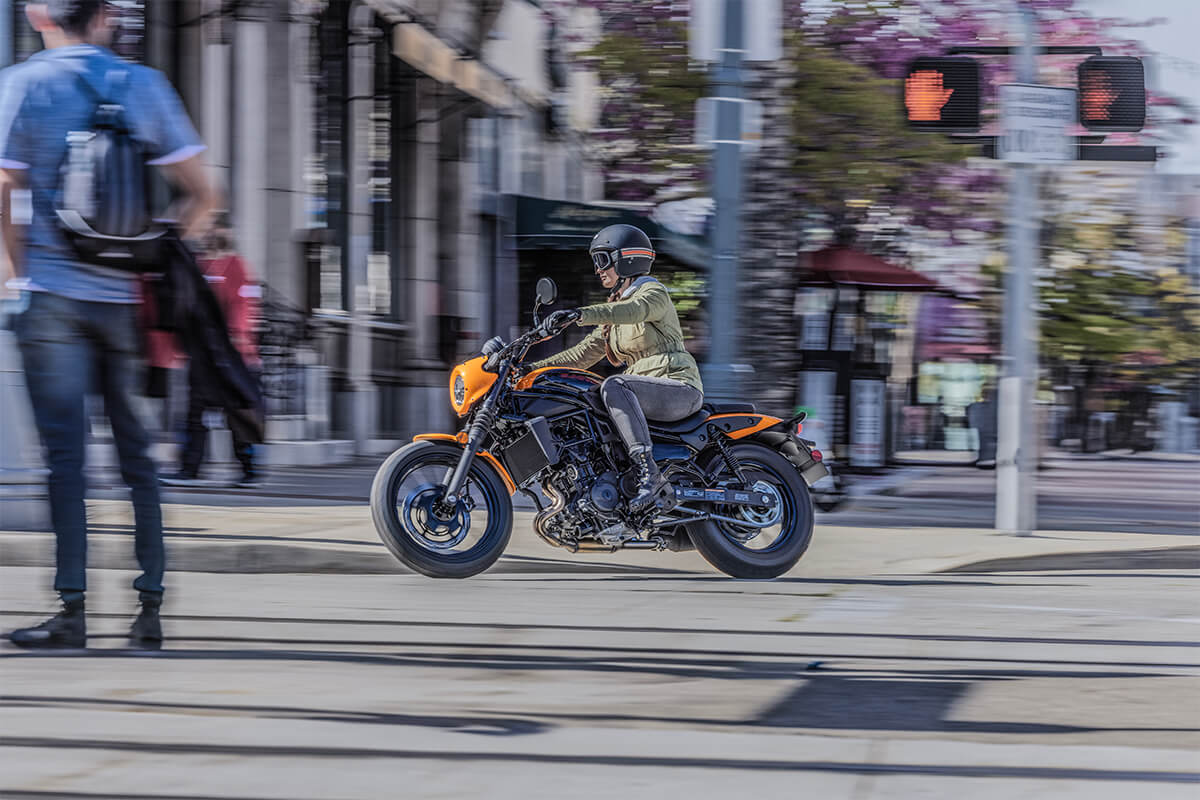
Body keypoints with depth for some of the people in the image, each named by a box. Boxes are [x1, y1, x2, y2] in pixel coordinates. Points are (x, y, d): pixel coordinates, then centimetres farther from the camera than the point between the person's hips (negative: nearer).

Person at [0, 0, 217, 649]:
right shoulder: (143, 85, 6)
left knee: (64, 454, -1)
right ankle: (150, 608, 8)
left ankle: (71, 610, -5)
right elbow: (201, 195, 3)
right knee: (135, 452, 9)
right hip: (125, 297, 3)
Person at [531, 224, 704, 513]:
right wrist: (536, 368, 9)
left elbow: (634, 310, -30)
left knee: (614, 386, -31)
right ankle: (659, 491, -5)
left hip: (680, 387, -9)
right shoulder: (615, 307, 21)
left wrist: (581, 314, -43)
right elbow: (585, 352, 19)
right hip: (647, 392, 9)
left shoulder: (654, 292, -6)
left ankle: (647, 471, -41)